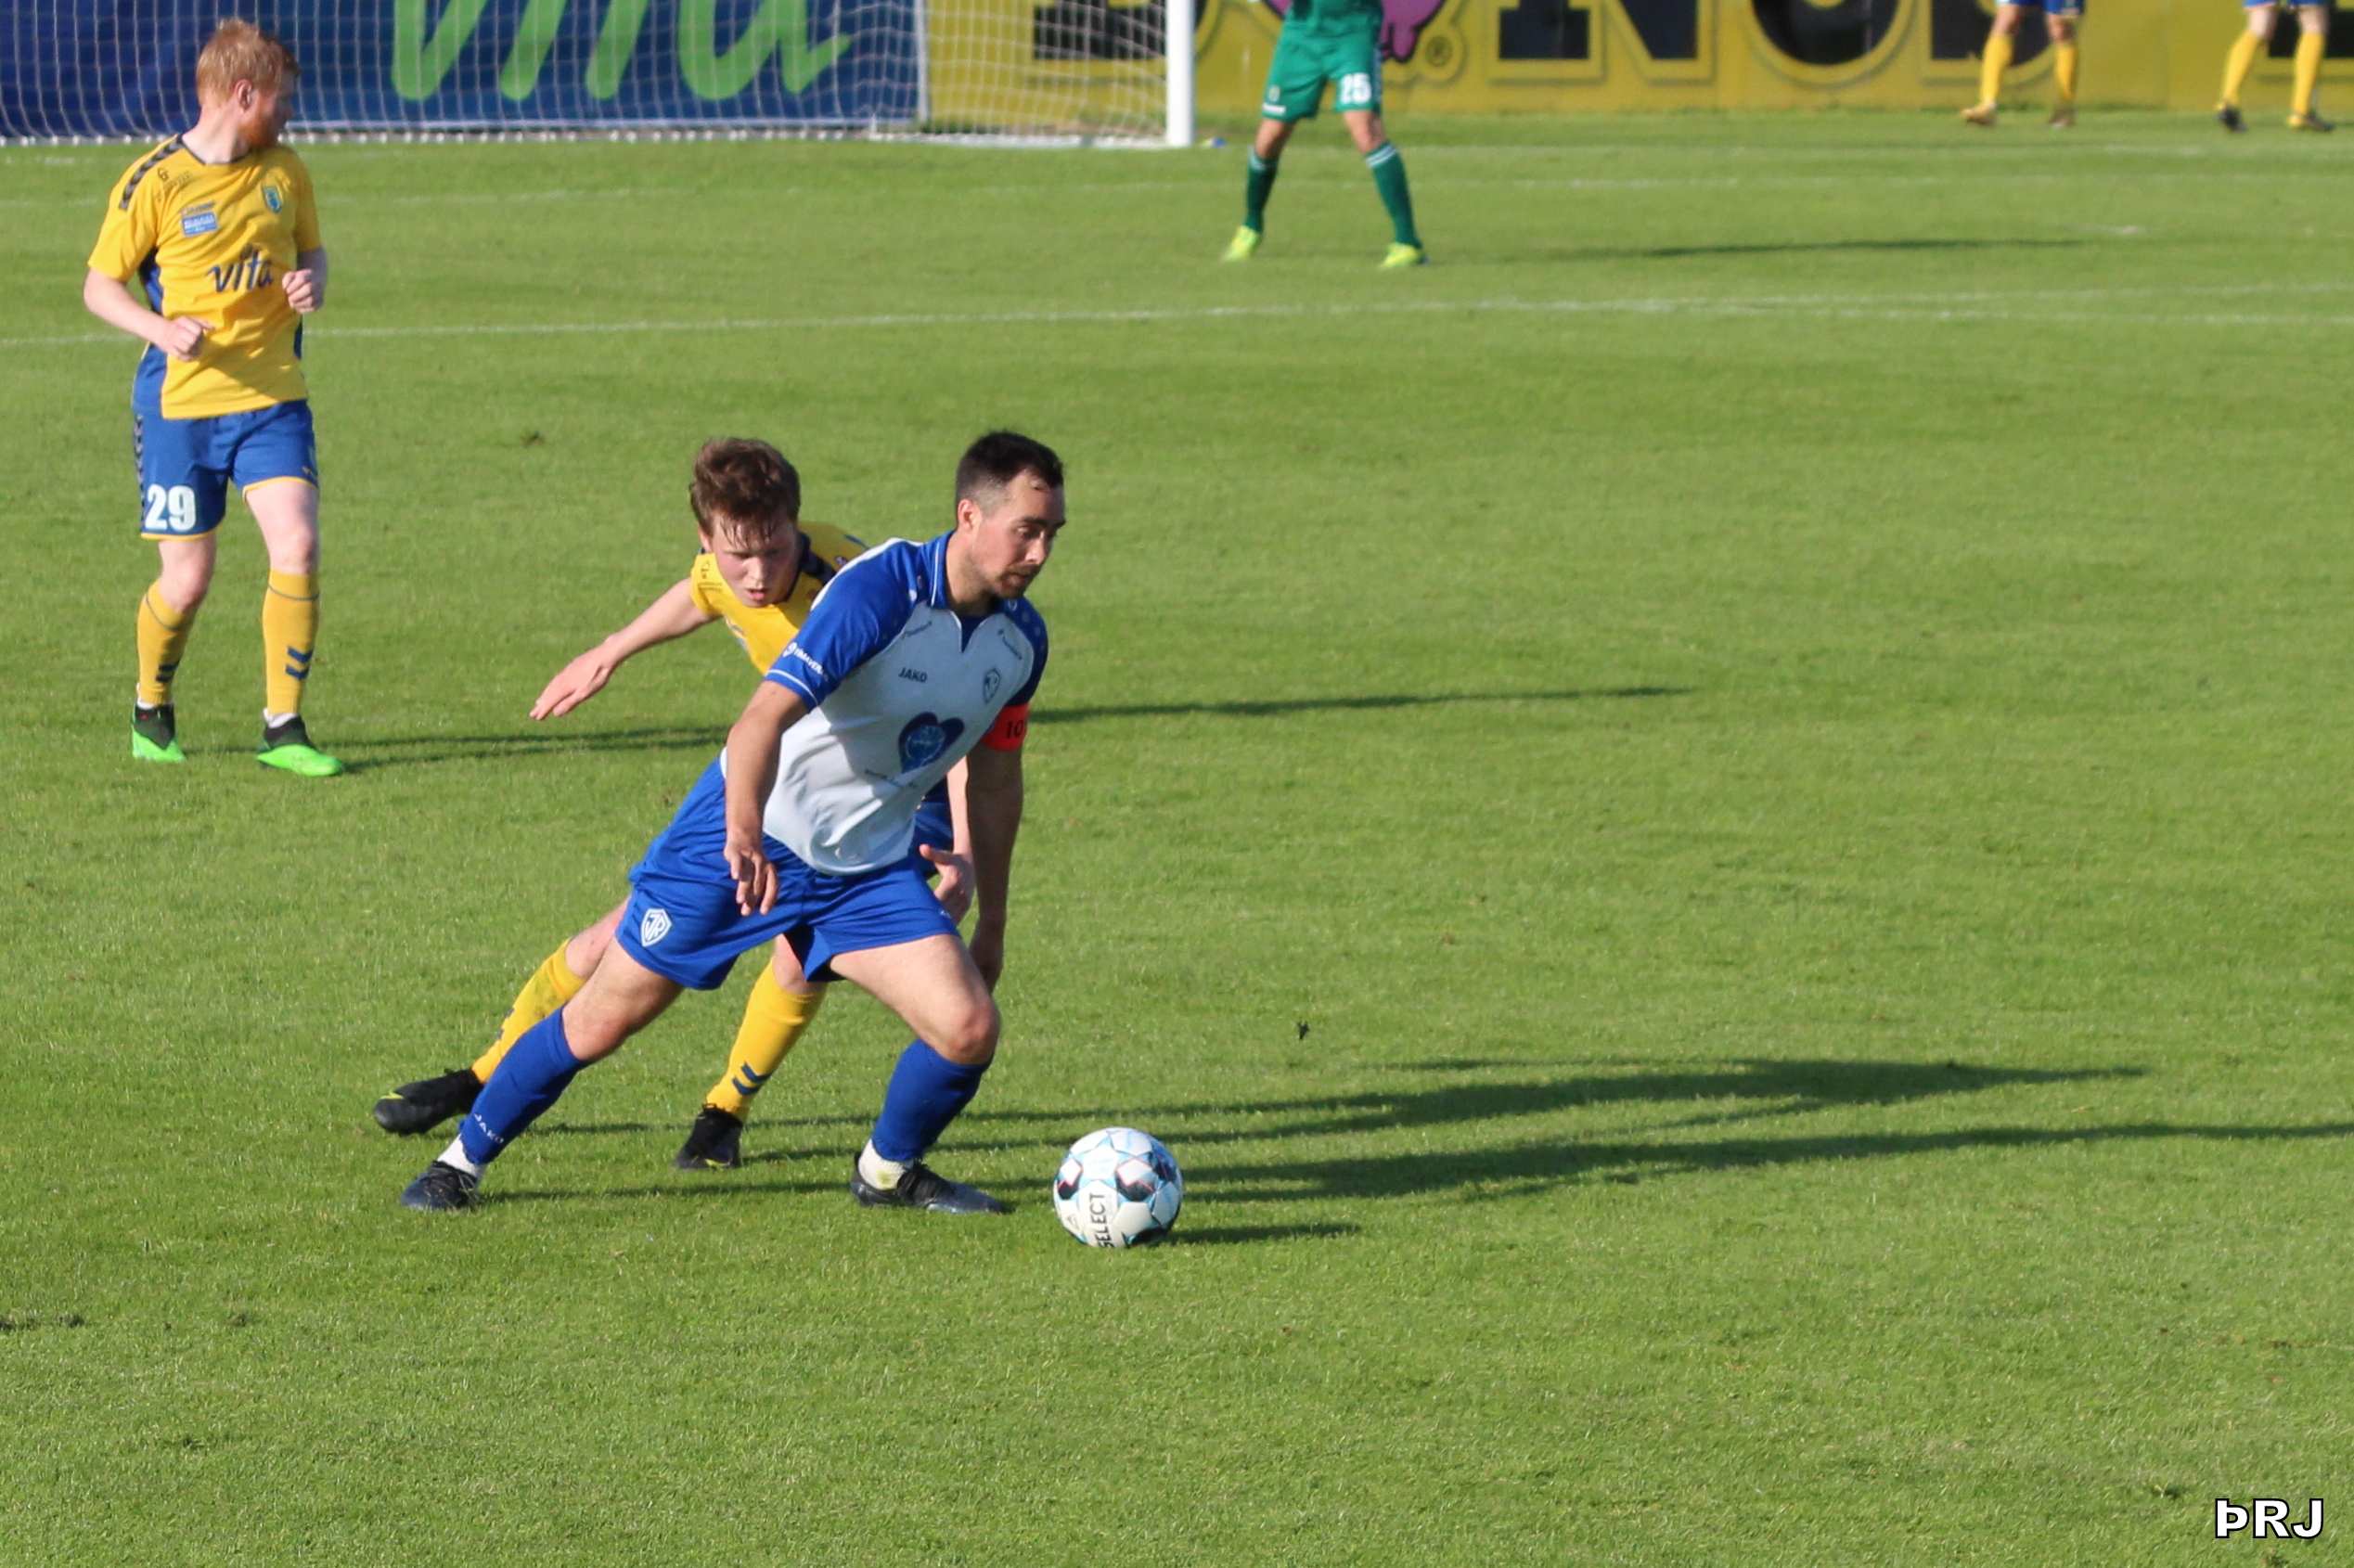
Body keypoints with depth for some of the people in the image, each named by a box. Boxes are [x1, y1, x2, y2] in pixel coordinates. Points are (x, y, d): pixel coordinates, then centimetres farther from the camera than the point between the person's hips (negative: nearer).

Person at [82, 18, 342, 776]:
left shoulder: (285, 173, 5)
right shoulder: (155, 182, -9)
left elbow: (311, 251, 21)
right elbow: (100, 286, -2)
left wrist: (311, 282, -4)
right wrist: (162, 330, -21)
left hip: (272, 394, 3)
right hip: (181, 401, -3)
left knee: (297, 548, -14)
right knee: (187, 579, 1)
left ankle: (282, 727, -4)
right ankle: (151, 712, 29)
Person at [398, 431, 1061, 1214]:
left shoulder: (1020, 638, -2)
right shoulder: (879, 589, -24)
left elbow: (994, 774, 14)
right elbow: (764, 718, -35)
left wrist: (991, 923, 17)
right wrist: (745, 835, -51)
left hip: (868, 868, 5)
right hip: (745, 836, -5)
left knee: (968, 1027, -12)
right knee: (602, 1021, 2)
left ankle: (888, 1172, 16)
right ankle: (463, 1159, 23)